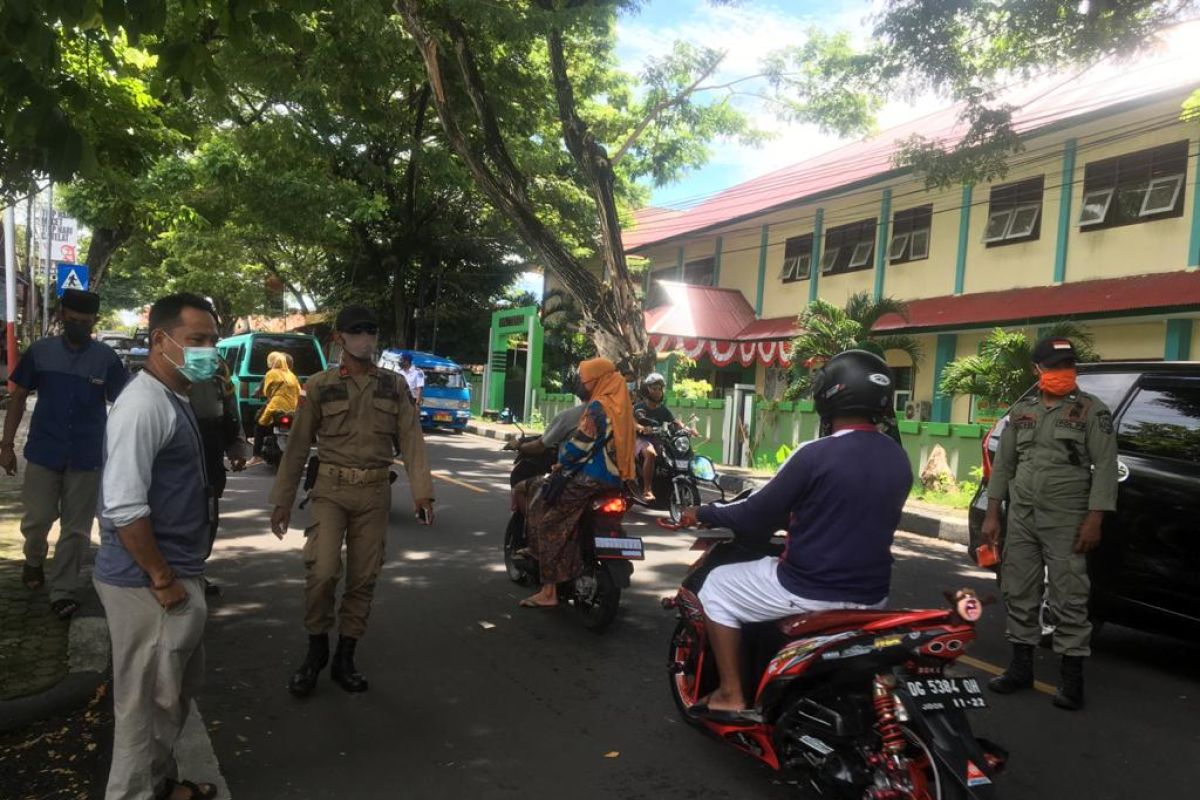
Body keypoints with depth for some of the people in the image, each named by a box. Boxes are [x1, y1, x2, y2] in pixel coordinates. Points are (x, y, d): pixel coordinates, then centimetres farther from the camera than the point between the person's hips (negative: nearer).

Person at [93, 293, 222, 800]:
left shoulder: (175, 399, 11)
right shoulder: (144, 404, -21)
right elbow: (123, 507, -26)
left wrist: (180, 572, 18)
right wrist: (163, 578, -19)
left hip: (177, 575, 10)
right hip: (149, 584, -10)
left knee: (178, 689, 23)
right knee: (147, 699, 7)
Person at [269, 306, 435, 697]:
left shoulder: (394, 386, 5)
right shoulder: (320, 385, 1)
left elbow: (412, 439, -1)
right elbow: (298, 445, 4)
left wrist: (422, 492, -10)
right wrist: (282, 500, 3)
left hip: (375, 493, 2)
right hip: (331, 489, -2)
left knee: (363, 578, 6)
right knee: (322, 571, -14)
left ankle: (344, 658, 22)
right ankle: (316, 649, 10)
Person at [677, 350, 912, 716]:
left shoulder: (814, 454, -19)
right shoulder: (899, 460, 3)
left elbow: (758, 517, -11)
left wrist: (703, 513, 5)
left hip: (809, 590, -7)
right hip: (871, 595, 7)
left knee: (718, 586, 14)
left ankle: (730, 695, 15)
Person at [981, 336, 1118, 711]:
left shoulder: (1092, 410, 0)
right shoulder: (1021, 411, 12)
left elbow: (1105, 465, -6)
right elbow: (1003, 464, 13)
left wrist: (1094, 519, -13)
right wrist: (992, 514, 9)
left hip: (1066, 520, -4)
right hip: (1021, 517, 5)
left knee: (1069, 599, -2)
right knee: (1019, 594, 10)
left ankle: (1072, 677, 8)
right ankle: (1021, 666, 21)